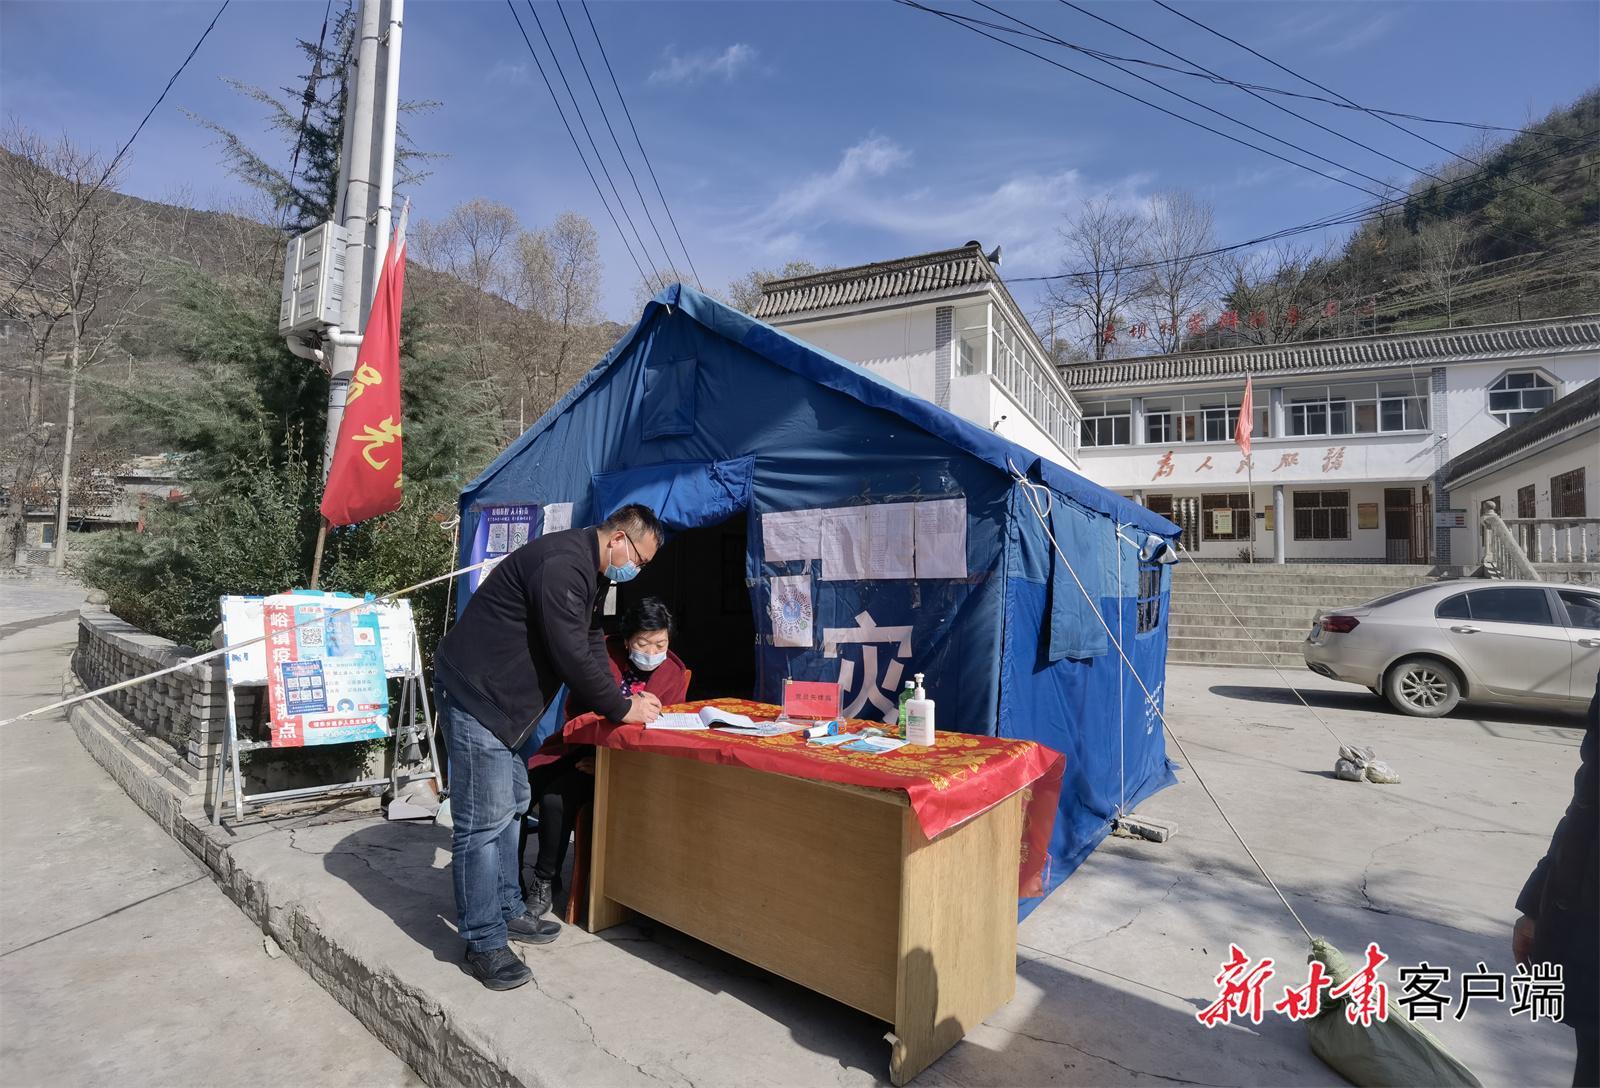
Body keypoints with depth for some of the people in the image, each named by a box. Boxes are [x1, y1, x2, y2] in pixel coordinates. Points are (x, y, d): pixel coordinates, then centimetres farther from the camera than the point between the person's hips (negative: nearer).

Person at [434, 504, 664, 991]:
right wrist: (621, 708, -14)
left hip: (499, 696, 11)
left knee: (511, 803, 17)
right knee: (484, 821, -4)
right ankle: (484, 944, 7)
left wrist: (621, 698, 4)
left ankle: (508, 911, 30)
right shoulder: (562, 564, -24)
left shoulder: (583, 568, 10)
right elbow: (572, 656, -25)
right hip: (475, 694, -11)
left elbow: (590, 642, 14)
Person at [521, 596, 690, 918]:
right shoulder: (604, 653, -2)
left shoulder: (674, 674, -2)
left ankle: (544, 885, -3)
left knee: (555, 800, -26)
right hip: (576, 744, 3)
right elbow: (575, 709, -4)